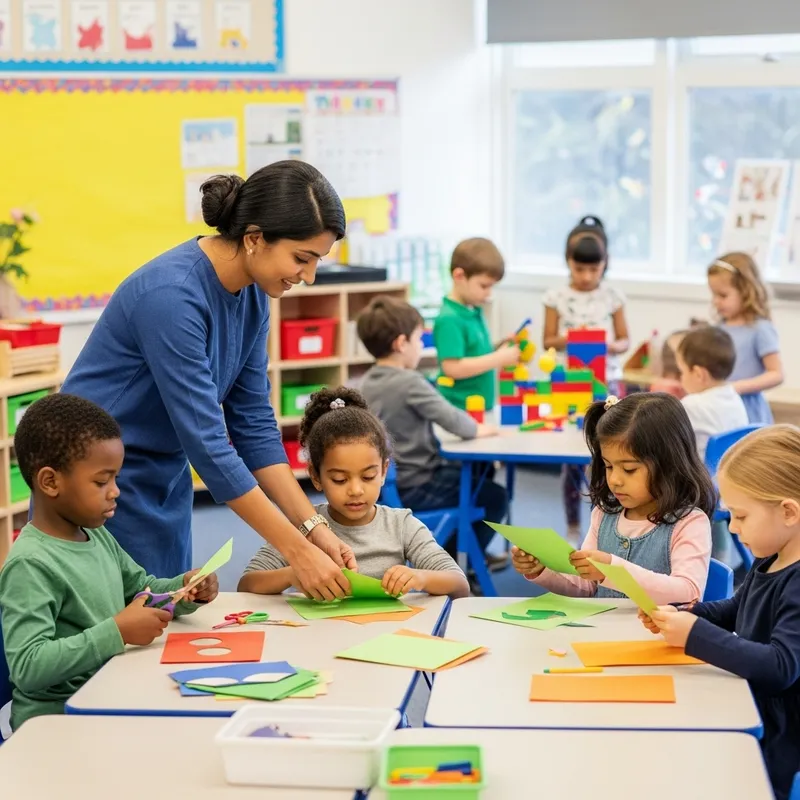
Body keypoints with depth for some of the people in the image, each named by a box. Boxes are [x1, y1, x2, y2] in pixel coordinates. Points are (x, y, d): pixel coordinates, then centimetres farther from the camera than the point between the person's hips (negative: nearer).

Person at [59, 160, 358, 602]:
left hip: (165, 481, 8)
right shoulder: (173, 294, -27)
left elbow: (253, 422, 2)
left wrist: (314, 527, -6)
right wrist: (297, 550, -25)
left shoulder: (251, 294, -3)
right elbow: (206, 442, -28)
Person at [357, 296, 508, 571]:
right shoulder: (410, 382, -21)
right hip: (414, 489, -9)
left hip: (387, 485, 9)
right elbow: (455, 421, -22)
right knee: (495, 496, 7)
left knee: (464, 475, 31)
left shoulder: (368, 382, 5)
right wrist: (478, 430, -1)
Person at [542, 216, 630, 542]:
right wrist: (568, 339, -17)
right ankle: (572, 526, 14)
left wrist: (612, 345, -17)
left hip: (606, 382, 0)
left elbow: (624, 339, 5)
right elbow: (547, 341, 3)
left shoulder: (612, 296, 1)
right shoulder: (556, 297, -1)